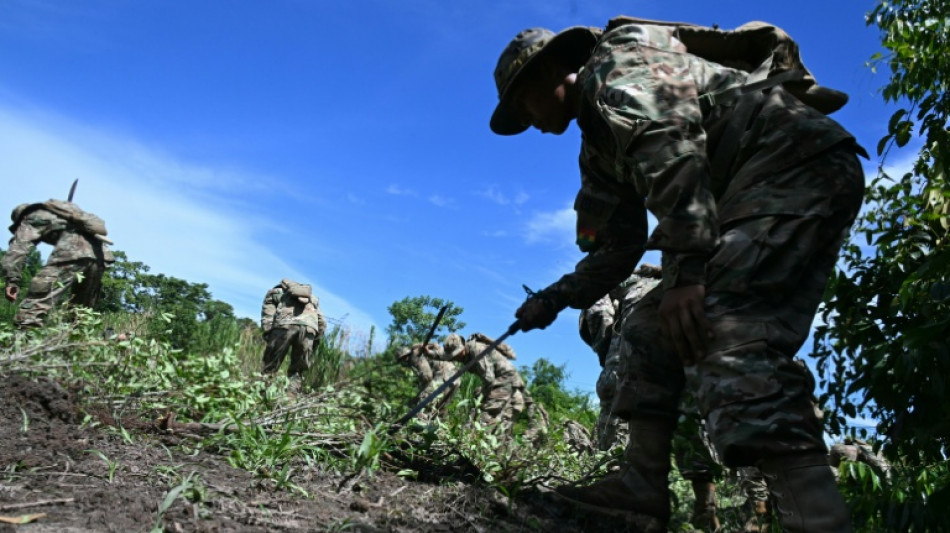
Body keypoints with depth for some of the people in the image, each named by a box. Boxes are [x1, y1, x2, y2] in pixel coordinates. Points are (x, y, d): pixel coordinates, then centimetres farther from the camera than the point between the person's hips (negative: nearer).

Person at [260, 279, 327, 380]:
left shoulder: (275, 292, 31)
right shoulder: (312, 298, 38)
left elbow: (267, 316, 14)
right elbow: (322, 323, 27)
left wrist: (268, 334, 9)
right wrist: (314, 342, 28)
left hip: (285, 325, -2)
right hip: (309, 328, 3)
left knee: (270, 368, 6)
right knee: (296, 373, 12)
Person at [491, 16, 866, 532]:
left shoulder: (616, 62, -3)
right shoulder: (600, 148, 24)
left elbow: (670, 145, -22)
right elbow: (619, 247, 27)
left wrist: (685, 268, -29)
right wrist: (556, 298, 25)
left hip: (796, 160, -10)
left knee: (733, 342, -26)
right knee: (651, 330, 10)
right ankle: (645, 485, 9)